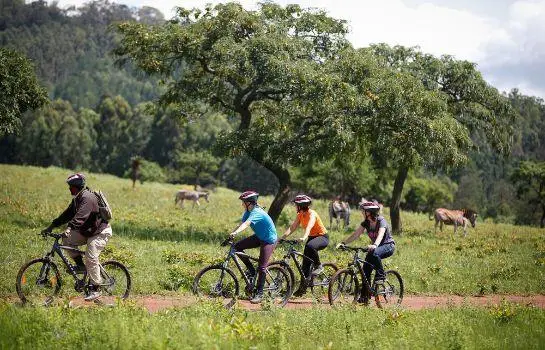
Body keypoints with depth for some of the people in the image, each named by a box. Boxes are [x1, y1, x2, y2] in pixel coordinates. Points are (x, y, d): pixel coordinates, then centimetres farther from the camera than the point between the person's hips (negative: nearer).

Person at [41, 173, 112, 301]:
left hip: (101, 232, -10)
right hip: (87, 231, 10)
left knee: (91, 257, -18)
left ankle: (95, 289, -10)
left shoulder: (87, 198, -23)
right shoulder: (77, 199, 8)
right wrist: (51, 227, 1)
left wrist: (69, 229, -47)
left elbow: (80, 217, -37)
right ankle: (80, 265, 6)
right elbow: (67, 214, 8)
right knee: (67, 239, -5)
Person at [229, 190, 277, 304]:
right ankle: (251, 270, 9)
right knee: (237, 246, -4)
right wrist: (231, 234, -19)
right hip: (259, 237, 9)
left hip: (269, 240, -9)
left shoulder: (257, 212, -28)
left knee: (261, 267, -10)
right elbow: (241, 224, -6)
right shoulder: (248, 212, -1)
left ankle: (259, 294, -2)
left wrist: (235, 233, -58)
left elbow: (246, 224, -44)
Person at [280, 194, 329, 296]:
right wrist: (282, 237, -21)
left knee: (309, 246, -39)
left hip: (322, 237, -8)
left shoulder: (312, 214, -22)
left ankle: (319, 266, -19)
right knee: (306, 262, 0)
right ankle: (303, 286, 8)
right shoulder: (300, 215, 0)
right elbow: (292, 227, -7)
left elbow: (309, 227, -39)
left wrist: (304, 238, -56)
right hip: (312, 237, 8)